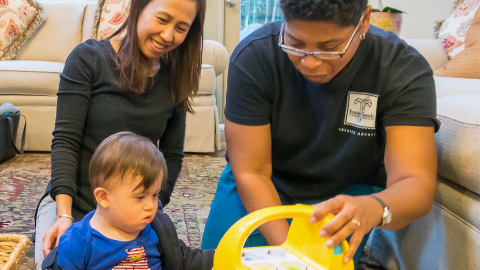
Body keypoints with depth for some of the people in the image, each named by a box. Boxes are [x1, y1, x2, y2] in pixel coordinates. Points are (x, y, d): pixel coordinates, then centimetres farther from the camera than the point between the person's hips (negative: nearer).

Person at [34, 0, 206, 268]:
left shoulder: (174, 78, 1)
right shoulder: (88, 58, -9)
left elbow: (172, 156, 5)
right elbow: (65, 142, -12)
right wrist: (64, 215, -20)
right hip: (72, 203, -2)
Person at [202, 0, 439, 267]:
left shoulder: (405, 71, -24)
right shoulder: (253, 57, -25)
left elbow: (417, 184, -32)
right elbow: (251, 172, -23)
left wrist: (374, 207, -55)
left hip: (347, 191, 0)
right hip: (264, 185, 1)